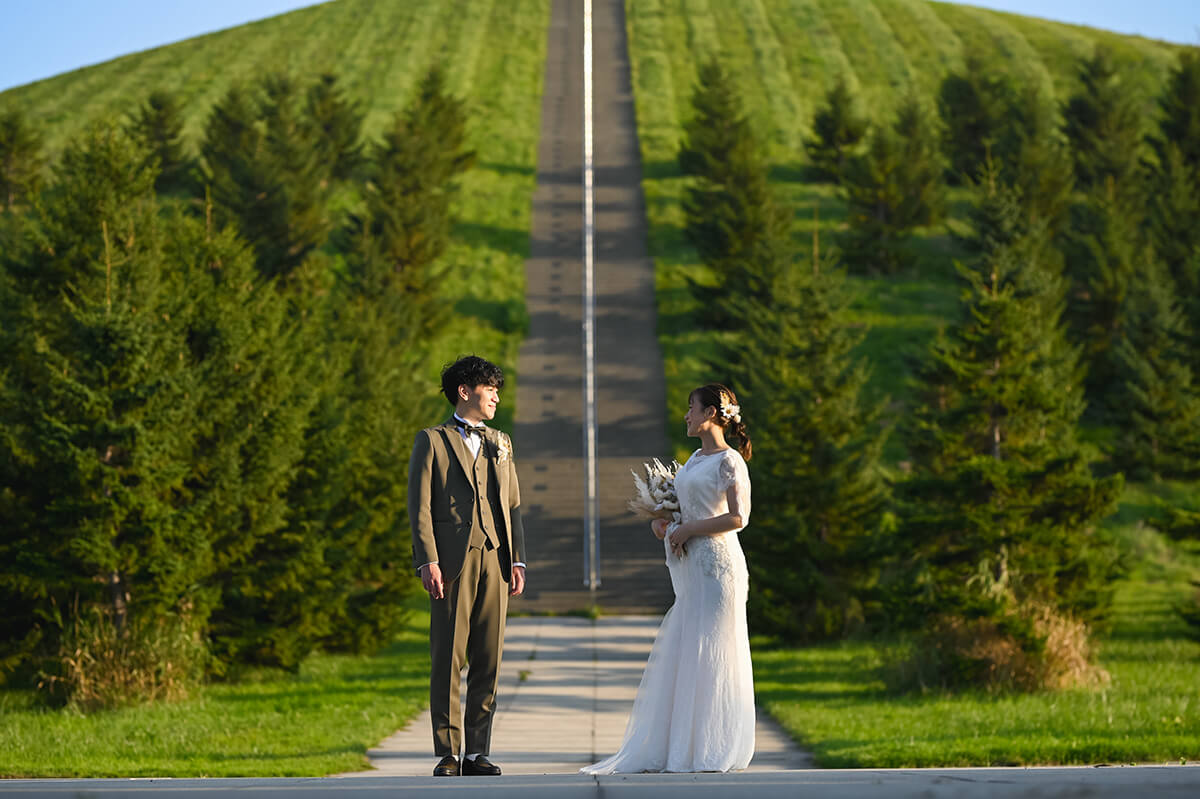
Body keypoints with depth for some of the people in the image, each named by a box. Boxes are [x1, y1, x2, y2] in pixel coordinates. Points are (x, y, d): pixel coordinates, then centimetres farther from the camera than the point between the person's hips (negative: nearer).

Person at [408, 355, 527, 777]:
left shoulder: (500, 443, 20)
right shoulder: (432, 441, 5)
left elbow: (513, 504, 18)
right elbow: (420, 506, -2)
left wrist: (517, 559, 7)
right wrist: (427, 561, -12)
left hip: (495, 560, 5)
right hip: (453, 562, -5)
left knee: (488, 660, 3)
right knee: (448, 660, -4)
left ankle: (478, 752, 8)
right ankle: (447, 754, 0)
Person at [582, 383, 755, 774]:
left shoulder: (729, 461, -9)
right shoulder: (695, 459, 17)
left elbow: (737, 517, -17)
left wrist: (687, 530, -14)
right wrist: (661, 520, 6)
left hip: (715, 565, -9)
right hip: (689, 568, 9)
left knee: (710, 654, -6)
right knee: (679, 655, 8)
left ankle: (714, 753, -1)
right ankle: (676, 748, 12)